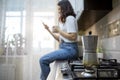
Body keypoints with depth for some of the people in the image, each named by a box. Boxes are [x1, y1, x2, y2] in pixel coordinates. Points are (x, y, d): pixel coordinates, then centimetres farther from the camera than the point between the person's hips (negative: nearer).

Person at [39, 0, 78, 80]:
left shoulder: (70, 18, -7)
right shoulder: (64, 20, 21)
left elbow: (73, 37, -18)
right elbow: (59, 39, 18)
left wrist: (58, 30, -11)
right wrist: (48, 29, 15)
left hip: (69, 49, -10)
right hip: (64, 48, 10)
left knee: (43, 60, -17)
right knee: (44, 60, 7)